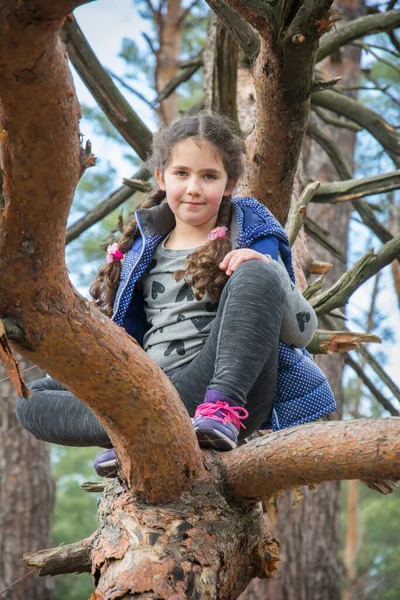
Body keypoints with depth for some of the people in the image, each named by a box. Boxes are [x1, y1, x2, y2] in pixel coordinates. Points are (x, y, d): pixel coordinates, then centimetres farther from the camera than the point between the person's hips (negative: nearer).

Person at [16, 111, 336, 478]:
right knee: (33, 400, -10)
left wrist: (269, 269, -18)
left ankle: (224, 408, -38)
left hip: (229, 385, -4)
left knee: (255, 275, -26)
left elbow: (304, 331, -1)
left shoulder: (252, 238, 8)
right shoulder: (144, 248, 19)